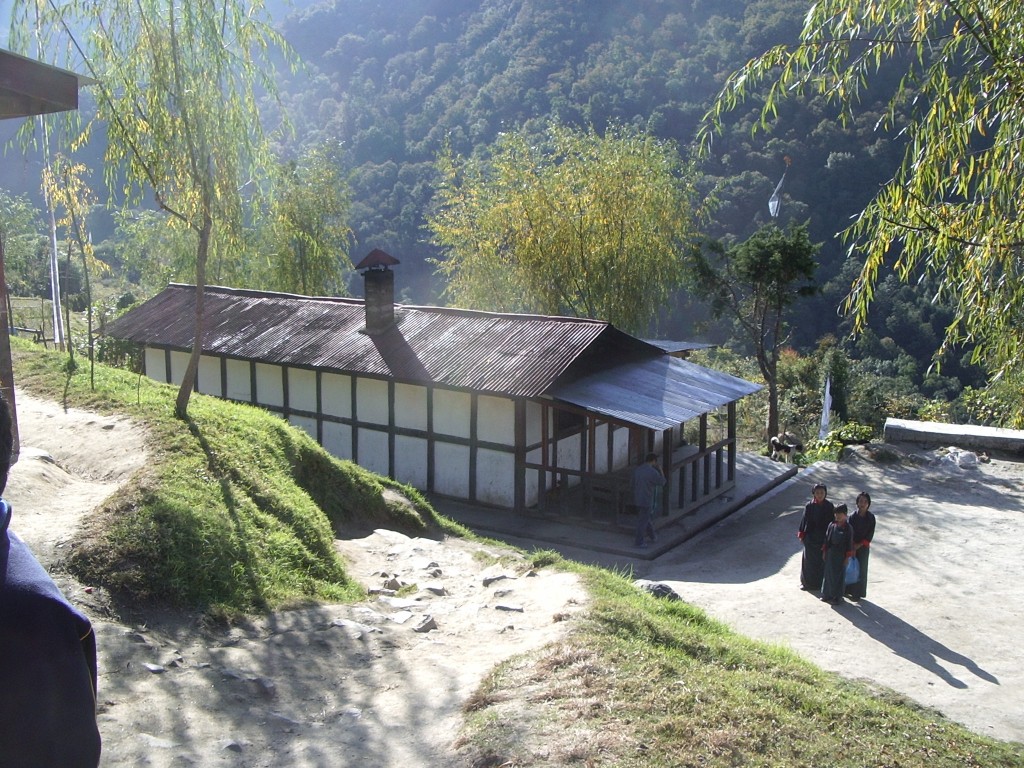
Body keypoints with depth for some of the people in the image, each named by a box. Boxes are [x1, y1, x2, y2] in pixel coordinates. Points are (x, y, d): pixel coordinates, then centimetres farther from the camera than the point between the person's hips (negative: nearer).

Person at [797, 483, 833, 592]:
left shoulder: (829, 506, -6)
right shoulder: (809, 506, -6)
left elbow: (832, 521, 0)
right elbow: (804, 520, -1)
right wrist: (801, 535, 0)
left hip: (824, 538, 0)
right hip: (810, 537, 0)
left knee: (823, 560, 6)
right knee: (809, 560, 9)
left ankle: (821, 582, 19)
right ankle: (806, 582, 21)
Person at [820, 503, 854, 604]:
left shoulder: (848, 528, -11)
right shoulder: (831, 525, 1)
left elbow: (849, 543, -9)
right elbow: (827, 538, 8)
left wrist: (847, 557, -9)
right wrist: (824, 552, 8)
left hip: (841, 555, -5)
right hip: (830, 554, 5)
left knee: (839, 575, 5)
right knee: (828, 574, 12)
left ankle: (837, 597, 16)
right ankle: (827, 594, 24)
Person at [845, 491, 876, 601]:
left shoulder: (871, 517, -8)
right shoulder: (852, 516, -10)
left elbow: (870, 535, -6)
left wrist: (858, 545, -11)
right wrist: (852, 548, -13)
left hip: (863, 547, 0)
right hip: (851, 546, 0)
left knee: (861, 570, 6)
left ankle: (858, 593, 15)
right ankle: (848, 589, 23)